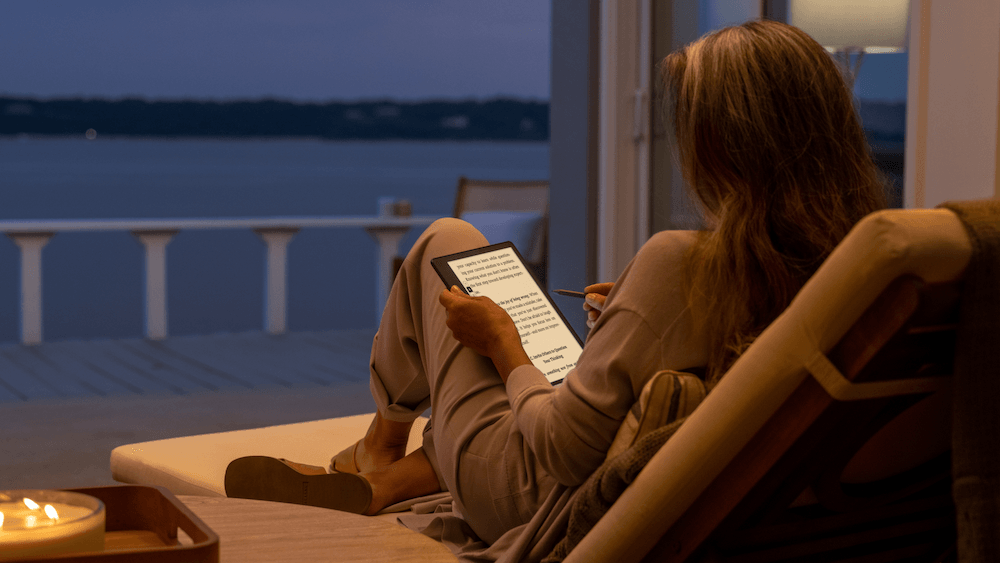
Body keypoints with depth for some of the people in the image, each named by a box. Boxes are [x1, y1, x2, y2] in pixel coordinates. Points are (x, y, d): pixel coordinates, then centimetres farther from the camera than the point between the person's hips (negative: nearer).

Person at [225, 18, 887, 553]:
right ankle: (395, 480, 28)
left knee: (447, 240, 11)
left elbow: (562, 451, -26)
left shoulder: (678, 262, -33)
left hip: (528, 507, -6)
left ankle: (381, 447, 33)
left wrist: (502, 342, -10)